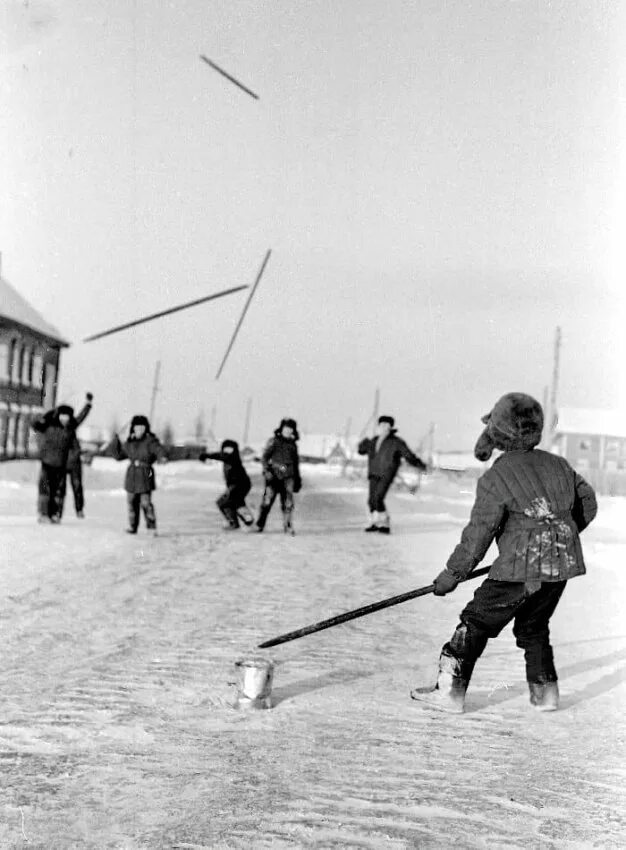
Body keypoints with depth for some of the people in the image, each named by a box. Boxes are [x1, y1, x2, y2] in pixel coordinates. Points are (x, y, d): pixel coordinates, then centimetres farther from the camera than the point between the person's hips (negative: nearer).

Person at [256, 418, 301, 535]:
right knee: (267, 501, -3)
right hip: (274, 476, -3)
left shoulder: (293, 444, 15)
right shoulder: (274, 441, 2)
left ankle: (287, 526, 0)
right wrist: (266, 471, -17)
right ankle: (259, 525, 10)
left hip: (288, 477, 3)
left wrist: (298, 479, 24)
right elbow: (264, 458, -3)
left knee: (288, 502, -7)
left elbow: (296, 463, 24)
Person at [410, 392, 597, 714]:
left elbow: (478, 534, -10)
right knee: (533, 626, 25)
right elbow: (587, 504, 20)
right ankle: (545, 692, 25)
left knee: (476, 622, 6)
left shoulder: (495, 478, -10)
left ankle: (451, 691, 7)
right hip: (562, 565, 7)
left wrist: (452, 574, 0)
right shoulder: (557, 465, 9)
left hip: (521, 568, -6)